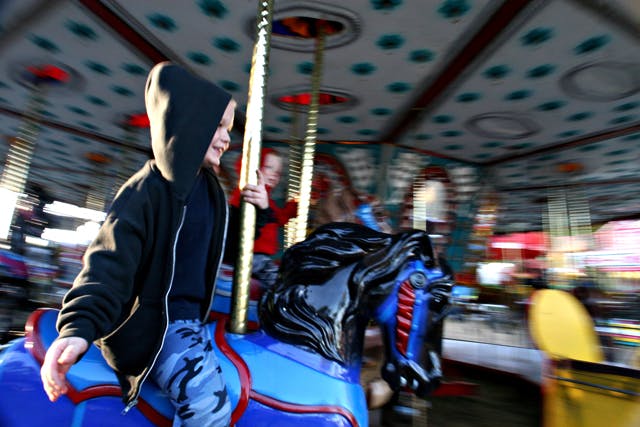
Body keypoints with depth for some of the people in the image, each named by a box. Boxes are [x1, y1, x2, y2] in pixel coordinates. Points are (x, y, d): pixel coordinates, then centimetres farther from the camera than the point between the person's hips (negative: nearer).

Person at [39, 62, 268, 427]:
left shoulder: (211, 189, 8)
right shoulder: (148, 190, -15)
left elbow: (224, 244, 20)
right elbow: (110, 263, -23)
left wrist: (255, 210, 4)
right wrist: (80, 326, -37)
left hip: (194, 314, 9)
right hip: (153, 320, -9)